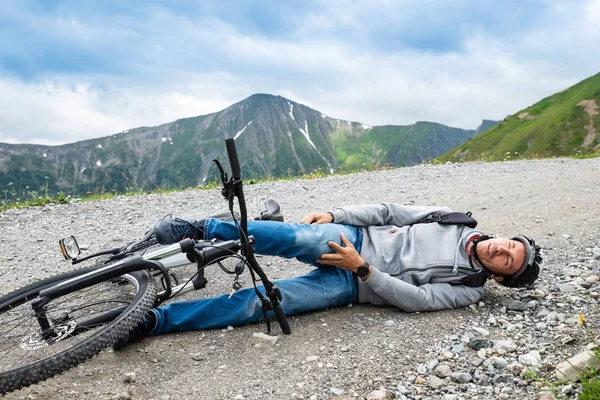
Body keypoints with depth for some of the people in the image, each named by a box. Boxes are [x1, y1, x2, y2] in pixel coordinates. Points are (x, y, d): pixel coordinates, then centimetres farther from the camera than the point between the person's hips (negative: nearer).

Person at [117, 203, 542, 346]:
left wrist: (362, 269, -24)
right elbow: (391, 211, 7)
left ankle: (155, 320, -17)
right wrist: (334, 214, -4)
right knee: (303, 238, -35)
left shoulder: (467, 290, 1)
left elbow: (415, 297, -14)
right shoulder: (454, 220, 10)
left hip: (353, 284, -3)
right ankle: (205, 228, -23)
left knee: (259, 301, -20)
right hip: (353, 237, 3)